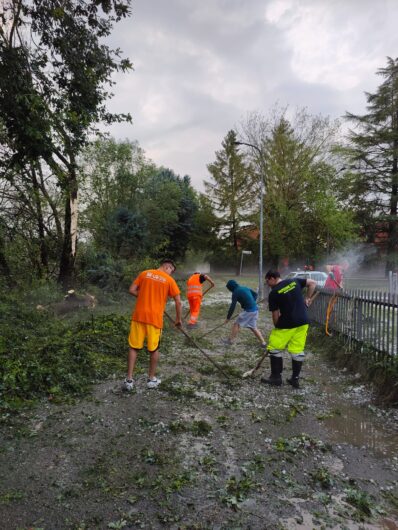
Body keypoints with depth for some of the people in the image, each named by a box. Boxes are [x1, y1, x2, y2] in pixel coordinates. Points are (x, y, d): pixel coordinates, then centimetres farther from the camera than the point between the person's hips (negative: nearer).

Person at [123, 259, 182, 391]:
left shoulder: (144, 273, 7)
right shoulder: (169, 280, -1)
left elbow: (131, 290, 4)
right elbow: (178, 302, -2)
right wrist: (178, 319, 10)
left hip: (139, 316, 2)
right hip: (155, 318, -2)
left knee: (133, 347, 10)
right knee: (154, 349, 13)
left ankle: (129, 380, 9)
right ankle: (152, 379, 23)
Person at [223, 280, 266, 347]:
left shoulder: (236, 292, -7)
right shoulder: (245, 288, 14)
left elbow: (232, 306, -9)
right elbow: (255, 294, 21)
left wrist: (228, 317, -2)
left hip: (248, 311, -8)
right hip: (255, 310, 8)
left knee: (236, 324, 6)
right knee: (253, 328, 19)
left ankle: (230, 340, 11)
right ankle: (263, 343, 19)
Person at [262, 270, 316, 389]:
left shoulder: (273, 293, -8)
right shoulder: (294, 281, 5)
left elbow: (275, 315, -6)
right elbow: (313, 283, 8)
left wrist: (277, 327, 9)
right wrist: (308, 298, 12)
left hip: (286, 324, -5)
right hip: (303, 322, 6)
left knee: (274, 348, 10)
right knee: (298, 351, 12)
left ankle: (276, 377, 15)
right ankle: (295, 379, 19)